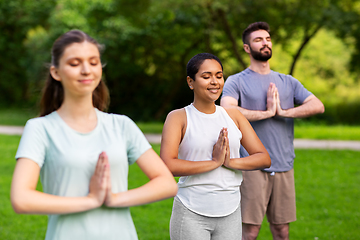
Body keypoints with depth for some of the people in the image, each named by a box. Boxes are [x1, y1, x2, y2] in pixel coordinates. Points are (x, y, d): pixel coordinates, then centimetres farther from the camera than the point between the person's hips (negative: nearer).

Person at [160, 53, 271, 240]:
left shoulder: (234, 116, 9)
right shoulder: (178, 117, -3)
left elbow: (264, 158, 5)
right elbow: (167, 165, -17)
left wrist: (230, 162, -11)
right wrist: (214, 162, -16)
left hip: (230, 215, 4)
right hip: (191, 215, -4)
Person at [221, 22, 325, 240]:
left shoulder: (288, 82, 14)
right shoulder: (236, 81, 1)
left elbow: (318, 106, 2)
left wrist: (283, 112, -10)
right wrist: (267, 113, -13)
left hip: (284, 166, 4)